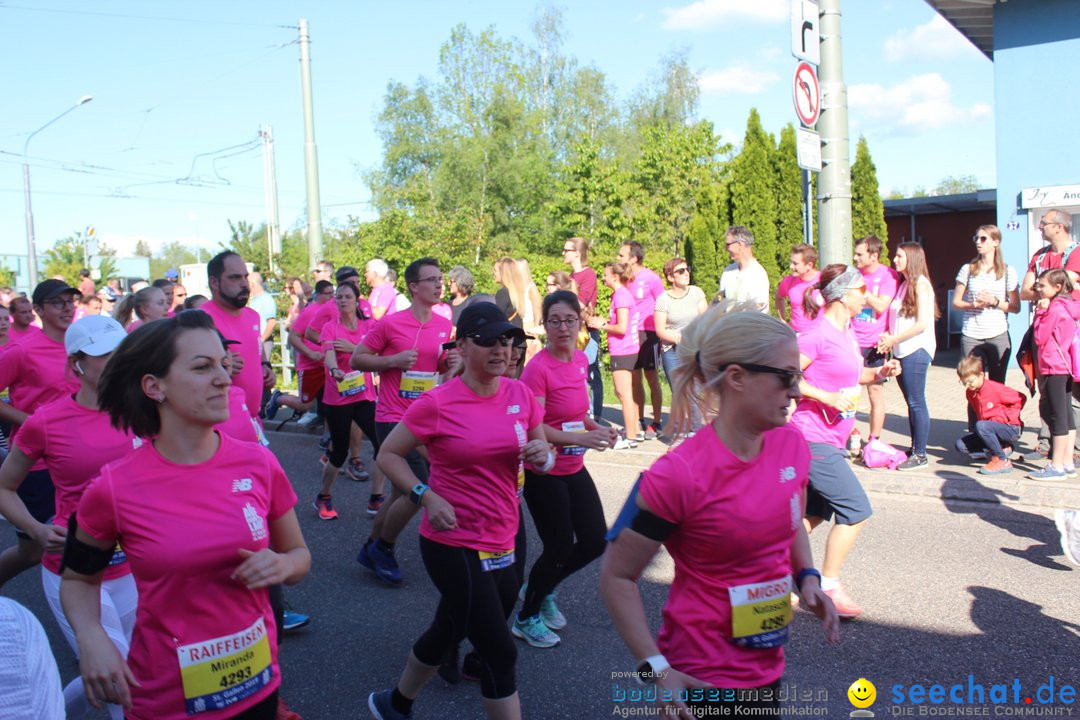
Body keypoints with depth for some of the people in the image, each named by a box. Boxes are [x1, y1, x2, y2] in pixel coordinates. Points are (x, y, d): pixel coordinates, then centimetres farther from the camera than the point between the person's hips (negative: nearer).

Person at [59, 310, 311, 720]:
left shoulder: (259, 464, -9)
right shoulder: (114, 489, -15)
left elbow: (300, 555, 5)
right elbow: (77, 580, 3)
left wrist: (282, 565, -16)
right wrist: (91, 638, -15)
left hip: (258, 682, 3)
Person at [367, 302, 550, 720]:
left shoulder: (521, 394, 0)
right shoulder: (438, 404, -15)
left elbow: (542, 453, 11)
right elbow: (388, 455, -5)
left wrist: (542, 456, -12)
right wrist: (426, 496, -18)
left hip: (502, 542, 6)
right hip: (453, 545, -6)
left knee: (448, 632, 23)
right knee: (500, 653, -3)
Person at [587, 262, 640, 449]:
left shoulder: (621, 295, -16)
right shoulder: (622, 294, 14)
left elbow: (622, 328, -21)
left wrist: (602, 325, -9)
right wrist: (603, 322, 11)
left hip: (622, 352, -10)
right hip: (625, 350, 10)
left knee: (624, 394, -6)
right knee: (624, 393, 18)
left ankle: (630, 438, -3)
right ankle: (634, 429, 27)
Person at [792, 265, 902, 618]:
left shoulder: (848, 331, 12)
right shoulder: (819, 333, -16)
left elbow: (852, 374, 26)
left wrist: (880, 372, 7)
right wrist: (827, 398, -23)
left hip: (830, 439, 10)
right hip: (814, 439, -10)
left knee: (816, 512, 16)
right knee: (857, 511, -6)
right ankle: (828, 586, 6)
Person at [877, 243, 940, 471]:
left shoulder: (921, 285, -8)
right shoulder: (904, 285, 17)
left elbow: (922, 324, -15)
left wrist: (893, 339, -13)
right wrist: (889, 336, 2)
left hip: (917, 350, -8)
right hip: (902, 351, 8)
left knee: (916, 403, -6)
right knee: (911, 402, 11)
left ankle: (920, 454, -1)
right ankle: (914, 449, 17)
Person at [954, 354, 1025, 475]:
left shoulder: (995, 388, -18)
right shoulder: (970, 392, 3)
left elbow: (1021, 399, -12)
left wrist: (1005, 417, -13)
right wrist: (973, 426, 8)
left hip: (1011, 429, -7)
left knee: (981, 426, -36)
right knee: (960, 444, -8)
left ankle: (1003, 461, -20)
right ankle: (1002, 449, -5)